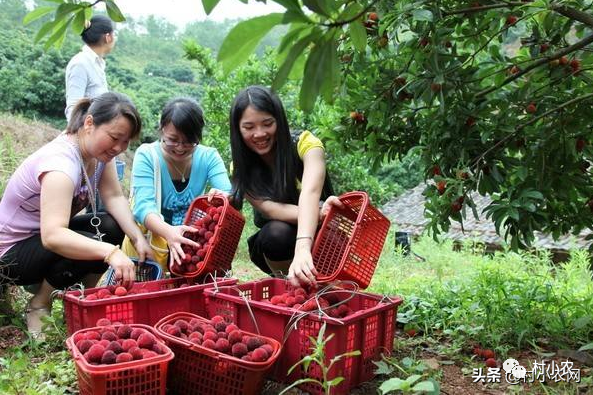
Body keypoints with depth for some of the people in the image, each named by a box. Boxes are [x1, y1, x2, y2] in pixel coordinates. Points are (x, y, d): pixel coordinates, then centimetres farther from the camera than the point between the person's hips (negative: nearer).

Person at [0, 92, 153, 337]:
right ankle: (39, 306, -4)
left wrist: (138, 238, -27)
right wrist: (110, 253, -58)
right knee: (97, 247, -28)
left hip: (49, 234, 8)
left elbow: (114, 197, -12)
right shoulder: (60, 163, -33)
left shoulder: (99, 149, -8)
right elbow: (52, 236, -45)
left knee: (112, 227, -14)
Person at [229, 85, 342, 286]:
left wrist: (302, 249, -58)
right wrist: (317, 213, -48)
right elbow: (269, 208, -28)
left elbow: (310, 192, -40)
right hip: (277, 243, 2)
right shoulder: (241, 169, -11)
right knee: (275, 232, -32)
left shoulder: (305, 144, -20)